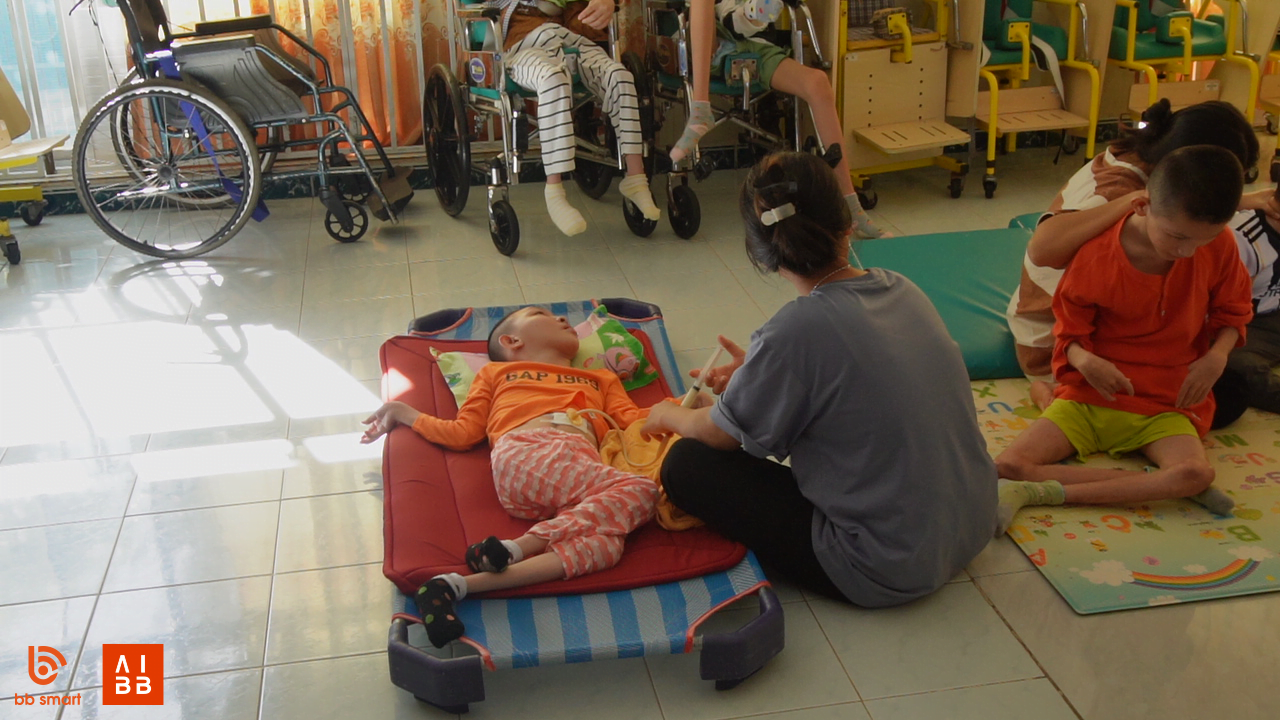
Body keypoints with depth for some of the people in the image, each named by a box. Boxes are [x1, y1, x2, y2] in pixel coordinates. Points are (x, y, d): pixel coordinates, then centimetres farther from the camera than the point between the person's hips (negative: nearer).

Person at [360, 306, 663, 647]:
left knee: (605, 543, -32)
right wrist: (404, 413, 23)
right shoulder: (497, 372, 36)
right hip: (526, 452, -3)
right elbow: (462, 433, 27)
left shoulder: (601, 379, 43)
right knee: (640, 489, -31)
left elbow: (632, 421, 26)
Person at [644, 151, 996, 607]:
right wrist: (758, 374, 19)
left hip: (888, 572, -8)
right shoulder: (900, 289, -2)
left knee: (687, 464, -3)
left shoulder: (797, 331, -23)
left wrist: (669, 415, 14)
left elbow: (720, 434, -7)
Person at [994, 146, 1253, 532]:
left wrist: (1217, 356, -12)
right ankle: (1163, 486, -19)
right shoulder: (1096, 257, -13)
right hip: (1089, 397, 0)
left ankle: (1041, 493, -26)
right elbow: (1070, 334, -1)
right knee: (1009, 466, -23)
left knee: (1198, 473, -33)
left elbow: (1233, 312, 9)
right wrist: (1084, 360, -24)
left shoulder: (1218, 244, -8)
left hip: (1164, 408, 1)